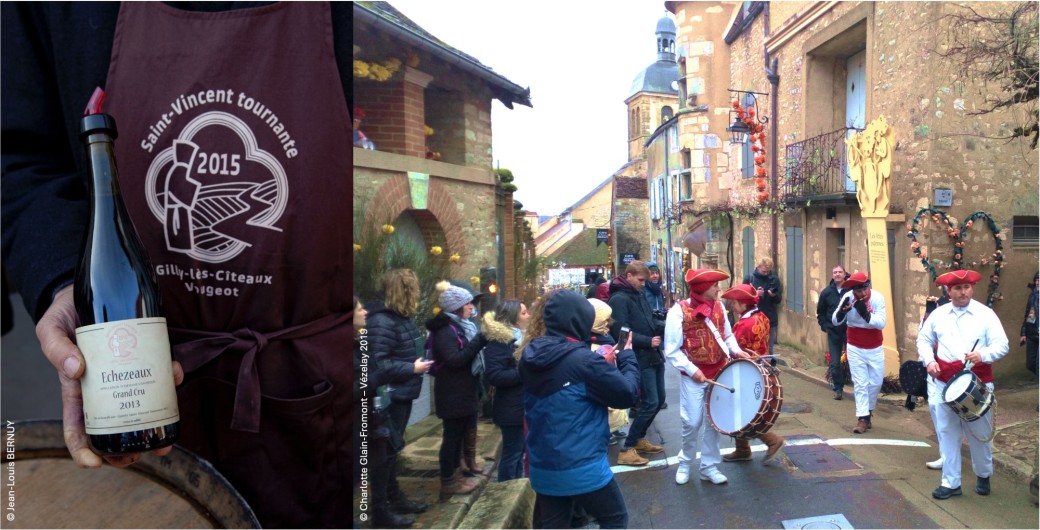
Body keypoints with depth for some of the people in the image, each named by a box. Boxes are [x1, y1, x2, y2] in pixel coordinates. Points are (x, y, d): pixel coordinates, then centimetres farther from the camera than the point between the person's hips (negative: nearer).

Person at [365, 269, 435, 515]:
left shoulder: (401, 316, 9)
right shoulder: (382, 320, -23)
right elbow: (378, 364, -27)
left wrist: (420, 362, 6)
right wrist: (412, 368, -24)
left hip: (403, 394, 10)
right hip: (391, 397, -10)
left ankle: (394, 497, 33)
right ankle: (390, 501, 16)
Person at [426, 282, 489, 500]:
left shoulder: (458, 326, 12)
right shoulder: (445, 330, -17)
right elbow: (455, 360, -26)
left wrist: (480, 341, 6)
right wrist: (479, 340, -26)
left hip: (461, 390, 10)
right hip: (452, 393, -10)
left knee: (458, 433, 16)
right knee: (452, 435, -1)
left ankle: (453, 476, 27)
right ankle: (448, 482, 9)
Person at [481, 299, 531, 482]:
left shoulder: (521, 337, 12)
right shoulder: (498, 340, -17)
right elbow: (493, 376, -25)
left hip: (524, 404, 9)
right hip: (512, 407, -9)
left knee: (519, 450, 17)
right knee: (512, 452, 1)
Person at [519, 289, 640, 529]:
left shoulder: (530, 356, 0)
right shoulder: (584, 360, -21)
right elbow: (627, 394, -12)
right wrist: (627, 356, 2)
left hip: (543, 467, 6)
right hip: (582, 468, -6)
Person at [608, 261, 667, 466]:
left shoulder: (639, 294, 13)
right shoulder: (619, 299, -15)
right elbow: (621, 332, -23)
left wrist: (666, 326, 0)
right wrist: (648, 341, -21)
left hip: (654, 356, 10)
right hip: (640, 359, -9)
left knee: (659, 398, 15)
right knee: (650, 402, -9)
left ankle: (639, 439, 30)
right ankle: (627, 449, 2)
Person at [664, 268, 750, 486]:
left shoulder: (718, 307, 2)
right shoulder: (679, 311, -15)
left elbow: (728, 336, 14)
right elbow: (671, 351, -12)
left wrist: (736, 351, -5)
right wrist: (691, 370, -18)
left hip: (718, 374, 5)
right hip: (693, 377, -5)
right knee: (692, 422, 1)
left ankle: (709, 466, 25)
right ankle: (685, 463, 24)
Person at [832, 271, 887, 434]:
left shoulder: (878, 298, -18)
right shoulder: (847, 298, -17)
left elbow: (881, 323, -24)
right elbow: (835, 321, -17)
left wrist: (865, 313, -40)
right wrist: (842, 310, -38)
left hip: (875, 349, 1)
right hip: (855, 348, -1)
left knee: (876, 382, 12)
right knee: (860, 383, 1)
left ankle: (868, 410, 34)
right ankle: (863, 418, 5)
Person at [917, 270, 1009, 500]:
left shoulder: (985, 314, -3)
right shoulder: (938, 314, 5)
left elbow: (1002, 345, -5)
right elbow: (924, 339, 14)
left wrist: (982, 355, -24)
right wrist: (929, 360, -3)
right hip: (945, 383, 2)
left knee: (980, 433, 11)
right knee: (947, 433, 6)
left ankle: (983, 476, 36)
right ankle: (950, 482, 16)